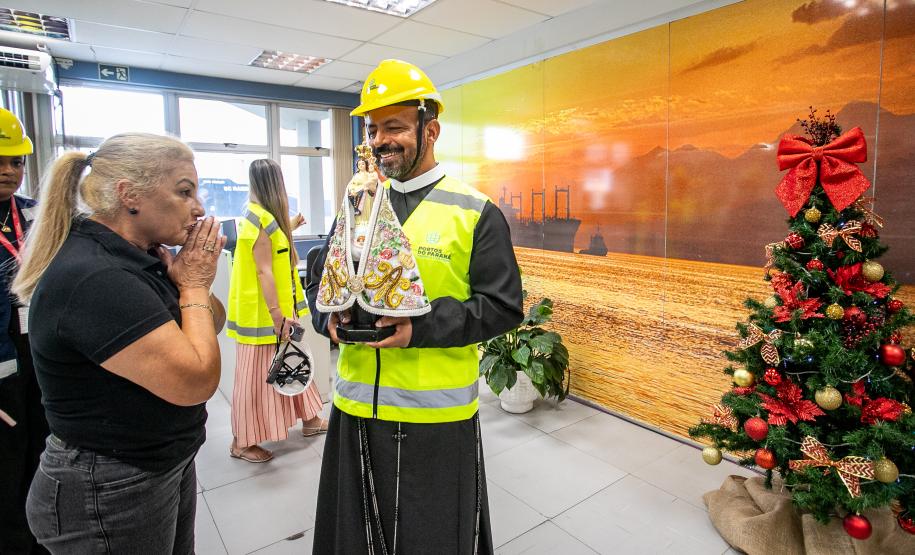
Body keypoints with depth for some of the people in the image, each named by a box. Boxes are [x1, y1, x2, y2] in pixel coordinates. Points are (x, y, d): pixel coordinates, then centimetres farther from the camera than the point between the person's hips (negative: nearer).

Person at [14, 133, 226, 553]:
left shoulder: (136, 259, 1)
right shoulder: (91, 280, -27)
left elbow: (211, 326, 10)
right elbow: (196, 382, -29)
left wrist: (194, 280, -8)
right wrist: (194, 286, -18)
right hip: (108, 495, -8)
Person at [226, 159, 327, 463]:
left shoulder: (265, 215, 10)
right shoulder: (260, 218, -20)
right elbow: (264, 271, -23)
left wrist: (290, 225, 40)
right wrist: (277, 315, -24)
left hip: (277, 308, 10)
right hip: (263, 313, -10)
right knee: (257, 375, 2)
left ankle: (309, 419, 32)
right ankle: (242, 441, 18)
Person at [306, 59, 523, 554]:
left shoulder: (475, 213, -7)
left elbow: (503, 305, -11)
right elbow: (319, 282, 13)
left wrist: (422, 326, -22)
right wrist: (329, 316, -10)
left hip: (438, 415, -4)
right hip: (356, 407, 5)